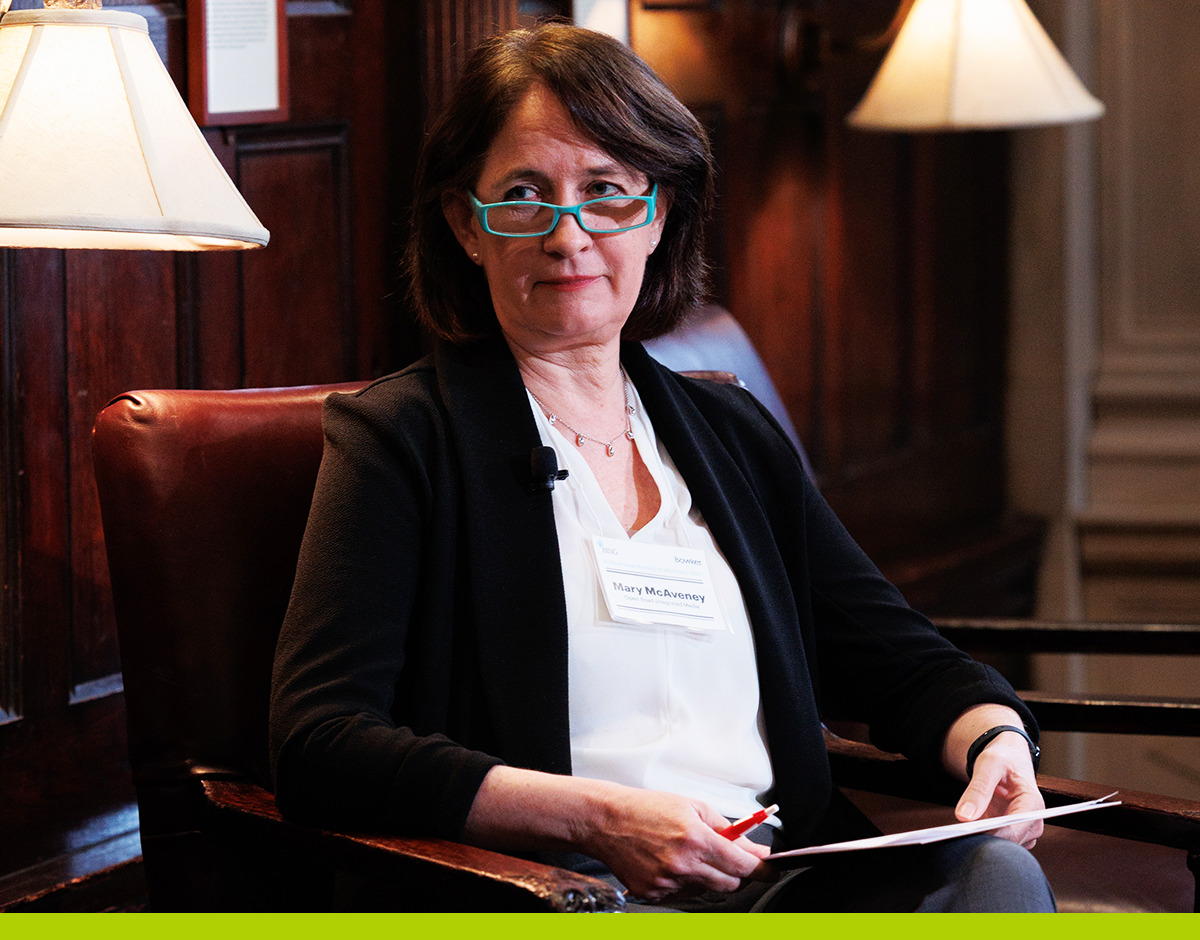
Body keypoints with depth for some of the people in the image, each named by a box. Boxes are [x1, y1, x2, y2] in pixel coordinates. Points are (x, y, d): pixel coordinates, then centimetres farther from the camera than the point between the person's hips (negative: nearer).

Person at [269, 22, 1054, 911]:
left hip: (787, 881, 6)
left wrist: (995, 737, -4)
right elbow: (317, 745, -9)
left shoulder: (733, 431, 21)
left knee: (998, 871, -26)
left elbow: (899, 660, 21)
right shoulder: (405, 438, 3)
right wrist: (597, 820, -20)